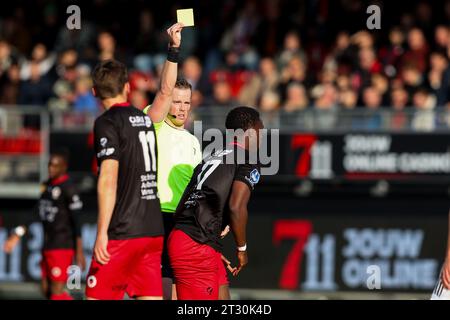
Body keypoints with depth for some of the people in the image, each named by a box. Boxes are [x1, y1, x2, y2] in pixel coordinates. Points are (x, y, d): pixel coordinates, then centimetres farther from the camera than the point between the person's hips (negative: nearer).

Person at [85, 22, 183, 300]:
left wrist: (102, 233, -16)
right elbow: (166, 91, 33)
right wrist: (174, 48, 41)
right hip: (154, 231, 6)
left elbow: (109, 178, -13)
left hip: (122, 233, -6)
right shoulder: (146, 119, 13)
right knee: (151, 298, 5)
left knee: (98, 297, -4)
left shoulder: (107, 123, -5)